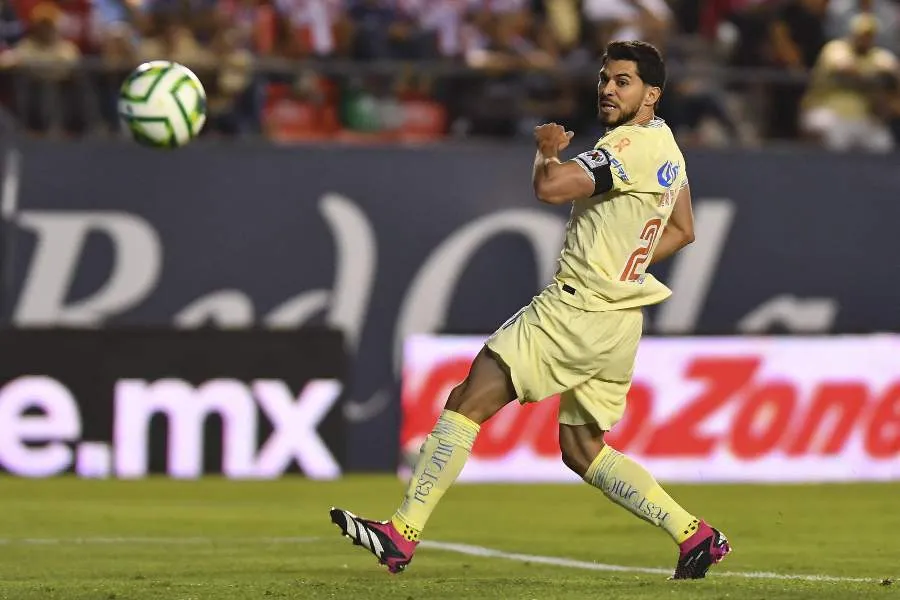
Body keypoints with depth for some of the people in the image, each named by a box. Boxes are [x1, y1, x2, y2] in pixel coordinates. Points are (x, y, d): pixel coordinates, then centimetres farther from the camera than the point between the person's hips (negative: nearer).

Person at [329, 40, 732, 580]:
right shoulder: (668, 147, 14)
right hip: (620, 322, 10)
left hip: (576, 308, -10)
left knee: (467, 403, -8)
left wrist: (548, 149, -4)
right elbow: (682, 231, 28)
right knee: (583, 451, 16)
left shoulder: (632, 145, -17)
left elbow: (551, 187, -26)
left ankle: (403, 533, -10)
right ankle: (696, 535, 13)